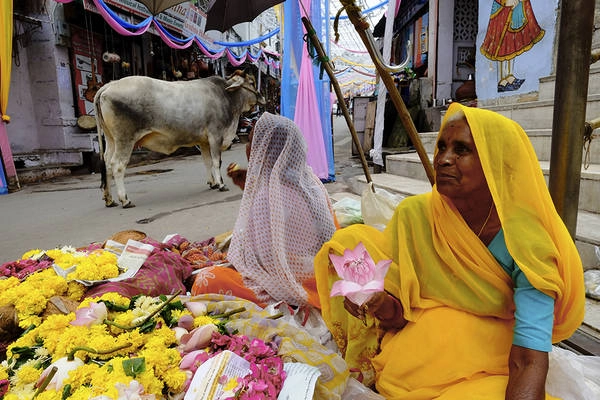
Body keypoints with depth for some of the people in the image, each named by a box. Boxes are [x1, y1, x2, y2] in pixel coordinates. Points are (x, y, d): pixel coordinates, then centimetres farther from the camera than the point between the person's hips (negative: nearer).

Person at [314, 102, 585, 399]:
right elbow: (398, 315, -6)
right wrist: (381, 302, -28)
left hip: (490, 372, -2)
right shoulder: (414, 213, -13)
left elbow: (529, 362, -21)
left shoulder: (525, 244, -17)